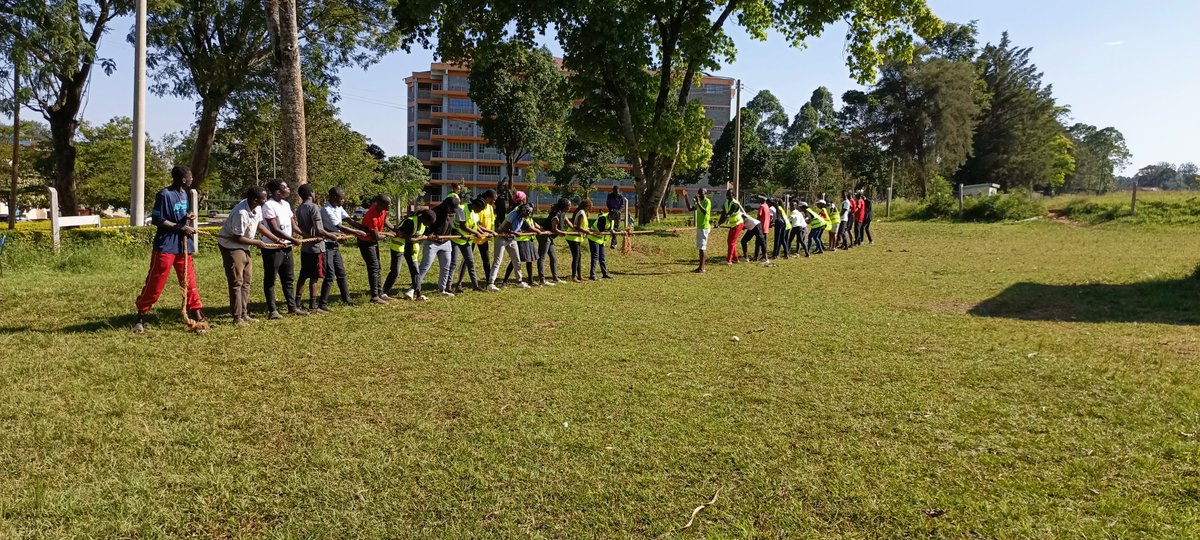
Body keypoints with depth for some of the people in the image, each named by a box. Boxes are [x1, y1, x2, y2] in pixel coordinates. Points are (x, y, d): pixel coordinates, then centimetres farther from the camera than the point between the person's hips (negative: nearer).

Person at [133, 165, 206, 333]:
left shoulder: (185, 194, 10)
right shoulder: (165, 195, -14)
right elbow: (156, 220, -15)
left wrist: (190, 215, 0)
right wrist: (180, 227, -17)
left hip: (183, 245, 7)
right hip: (165, 245, -7)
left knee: (189, 281, 8)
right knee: (155, 284, 0)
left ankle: (198, 316, 12)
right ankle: (141, 317, 13)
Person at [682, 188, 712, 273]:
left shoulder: (707, 201, -12)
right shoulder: (700, 202, 17)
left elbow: (705, 212, -28)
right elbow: (690, 209, 20)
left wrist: (698, 202, -31)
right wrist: (686, 199, 13)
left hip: (704, 227, -10)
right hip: (699, 227, 10)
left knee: (702, 247, -11)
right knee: (700, 247, 12)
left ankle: (701, 268, -11)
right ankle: (701, 267, 17)